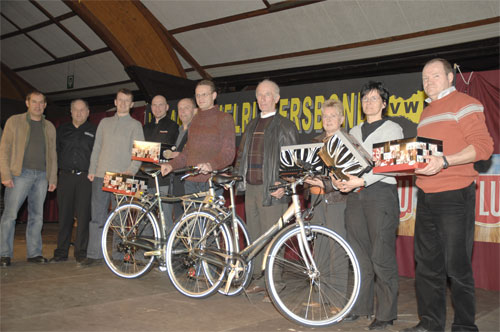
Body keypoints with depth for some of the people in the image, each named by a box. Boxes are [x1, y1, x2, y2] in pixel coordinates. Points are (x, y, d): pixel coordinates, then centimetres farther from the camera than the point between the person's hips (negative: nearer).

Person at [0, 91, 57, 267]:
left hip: (42, 176, 3)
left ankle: (34, 253, 12)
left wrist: (53, 178, 9)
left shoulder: (49, 127, 17)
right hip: (20, 174, -3)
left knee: (37, 216, 6)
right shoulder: (14, 121, 6)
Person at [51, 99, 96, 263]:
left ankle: (81, 252, 7)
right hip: (66, 176, 3)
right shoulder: (62, 130, 16)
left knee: (84, 215, -2)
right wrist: (58, 169, 7)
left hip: (86, 177, -2)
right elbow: (56, 151, 17)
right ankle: (61, 252, 13)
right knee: (64, 214, 4)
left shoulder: (94, 131, 7)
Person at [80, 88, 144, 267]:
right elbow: (96, 148, 18)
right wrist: (92, 170, 8)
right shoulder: (104, 122, 19)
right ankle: (94, 255, 8)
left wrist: (131, 170, -17)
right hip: (100, 176, 4)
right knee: (97, 217, 3)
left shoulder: (135, 125, 6)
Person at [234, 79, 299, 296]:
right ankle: (259, 281, 22)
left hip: (272, 189, -7)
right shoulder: (252, 125, 21)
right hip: (251, 188, 7)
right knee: (254, 238, 11)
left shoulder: (285, 126, 0)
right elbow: (242, 154, 24)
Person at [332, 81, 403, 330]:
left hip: (381, 192, -5)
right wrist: (339, 179, -5)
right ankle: (361, 306, 19)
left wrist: (362, 180, -19)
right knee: (359, 256, 8)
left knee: (382, 257, -5)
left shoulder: (393, 129, 4)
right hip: (355, 195, 5)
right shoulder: (354, 132, 21)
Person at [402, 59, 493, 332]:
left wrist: (444, 162, -24)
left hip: (454, 194, -7)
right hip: (425, 197, 8)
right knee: (427, 263, 10)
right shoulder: (426, 113, 21)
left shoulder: (464, 104, -2)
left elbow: (483, 146, -13)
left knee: (457, 265, -2)